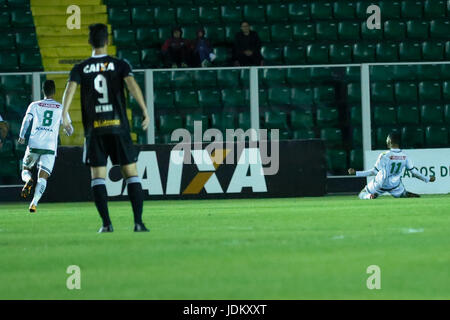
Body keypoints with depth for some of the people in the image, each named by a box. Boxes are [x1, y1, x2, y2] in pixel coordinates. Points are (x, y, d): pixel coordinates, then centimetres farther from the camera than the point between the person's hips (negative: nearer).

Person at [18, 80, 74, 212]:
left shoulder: (34, 105, 9)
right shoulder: (60, 108, 11)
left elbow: (27, 119, -6)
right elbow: (69, 129, 14)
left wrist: (21, 136, -4)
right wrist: (68, 131, 35)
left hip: (34, 144, 0)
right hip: (50, 147, 0)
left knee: (25, 170, 18)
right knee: (43, 177, -2)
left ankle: (28, 180, -17)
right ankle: (34, 202, -23)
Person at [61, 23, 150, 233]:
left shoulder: (81, 68, 5)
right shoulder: (120, 65, 3)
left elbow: (70, 89, -10)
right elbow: (132, 84, -12)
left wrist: (64, 115, -18)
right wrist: (145, 111, -19)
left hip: (94, 129, 0)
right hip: (118, 127, 0)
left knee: (97, 176, 5)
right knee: (131, 173, 4)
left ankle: (106, 223, -5)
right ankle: (138, 222, -4)